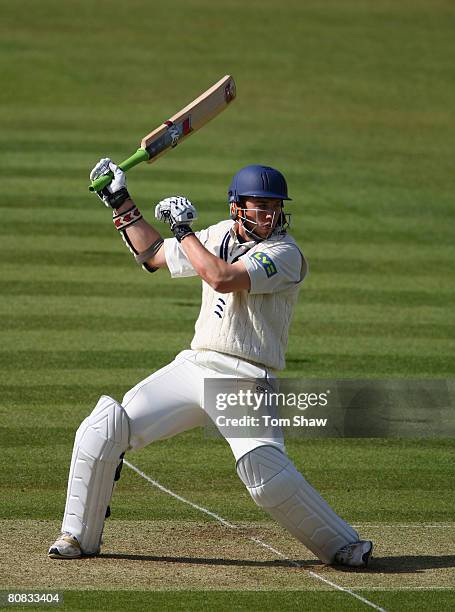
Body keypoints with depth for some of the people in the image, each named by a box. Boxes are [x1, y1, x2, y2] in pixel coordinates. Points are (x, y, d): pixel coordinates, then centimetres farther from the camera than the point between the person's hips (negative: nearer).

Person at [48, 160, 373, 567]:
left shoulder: (284, 253, -12)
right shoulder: (219, 236, 11)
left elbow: (222, 278, -27)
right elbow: (154, 256, 25)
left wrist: (183, 230, -15)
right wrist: (122, 203, 20)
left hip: (244, 382, -7)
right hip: (193, 366, 7)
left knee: (267, 476, -26)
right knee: (101, 429, -3)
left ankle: (343, 545, -7)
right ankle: (81, 536, 12)